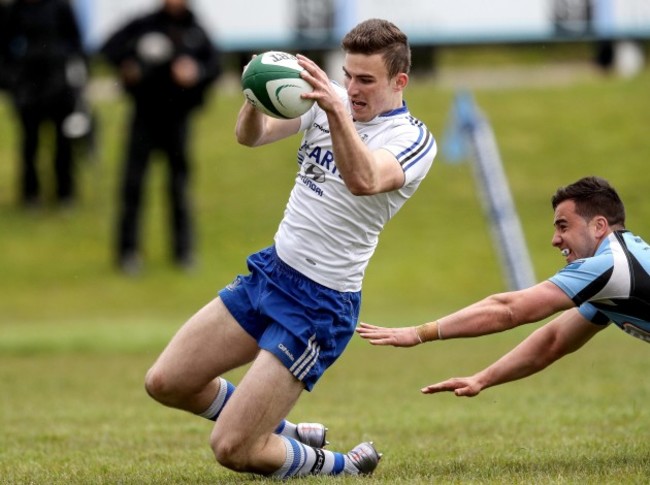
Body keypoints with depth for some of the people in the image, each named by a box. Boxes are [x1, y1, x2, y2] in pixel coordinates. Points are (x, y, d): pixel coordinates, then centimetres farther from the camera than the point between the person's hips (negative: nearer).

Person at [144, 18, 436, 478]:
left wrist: (337, 111, -51)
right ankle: (281, 432, 27)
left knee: (232, 450, -12)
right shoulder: (331, 102, 4)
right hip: (270, 269, 8)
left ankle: (341, 465, 15)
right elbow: (251, 135, -7)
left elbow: (363, 181, -36)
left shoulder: (414, 139, -15)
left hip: (319, 306, -7)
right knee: (165, 382, 7)